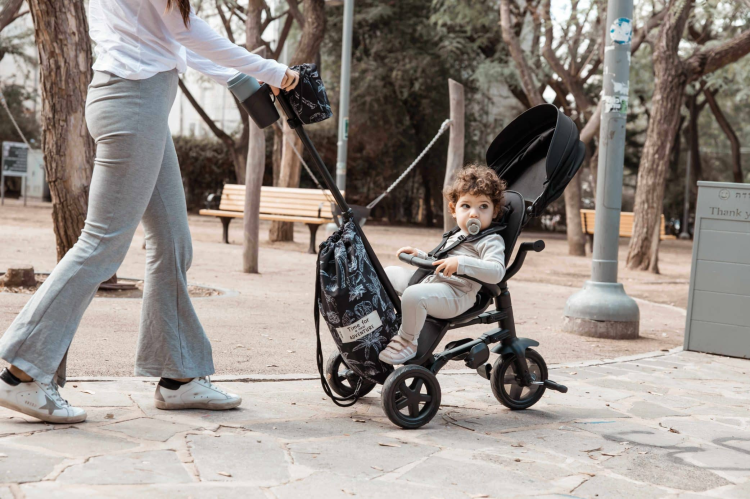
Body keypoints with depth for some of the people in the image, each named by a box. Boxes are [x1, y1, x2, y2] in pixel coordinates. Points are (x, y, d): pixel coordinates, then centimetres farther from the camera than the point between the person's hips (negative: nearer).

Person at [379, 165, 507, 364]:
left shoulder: (491, 241, -6)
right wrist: (419, 254, 22)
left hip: (456, 294, -10)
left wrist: (460, 263, -34)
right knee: (389, 273, 18)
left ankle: (407, 342, -15)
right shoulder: (456, 237, 24)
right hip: (430, 280, 10)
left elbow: (496, 272, -25)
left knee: (414, 294, -36)